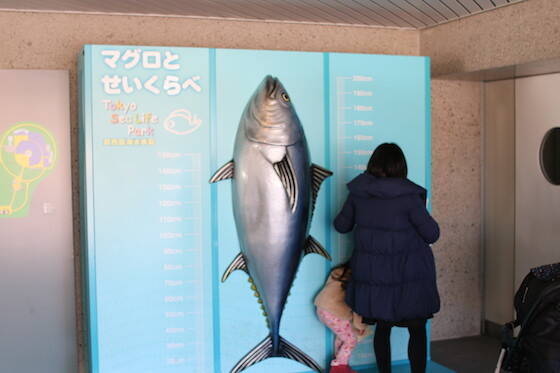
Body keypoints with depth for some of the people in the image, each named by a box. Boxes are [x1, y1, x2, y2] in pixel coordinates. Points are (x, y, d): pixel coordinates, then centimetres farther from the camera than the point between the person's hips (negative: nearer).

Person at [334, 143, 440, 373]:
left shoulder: (358, 192, -4)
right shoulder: (408, 196, -17)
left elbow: (341, 225, 10)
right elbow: (432, 234, -8)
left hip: (372, 274, 4)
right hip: (407, 276, -4)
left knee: (382, 327, 18)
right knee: (417, 331, 10)